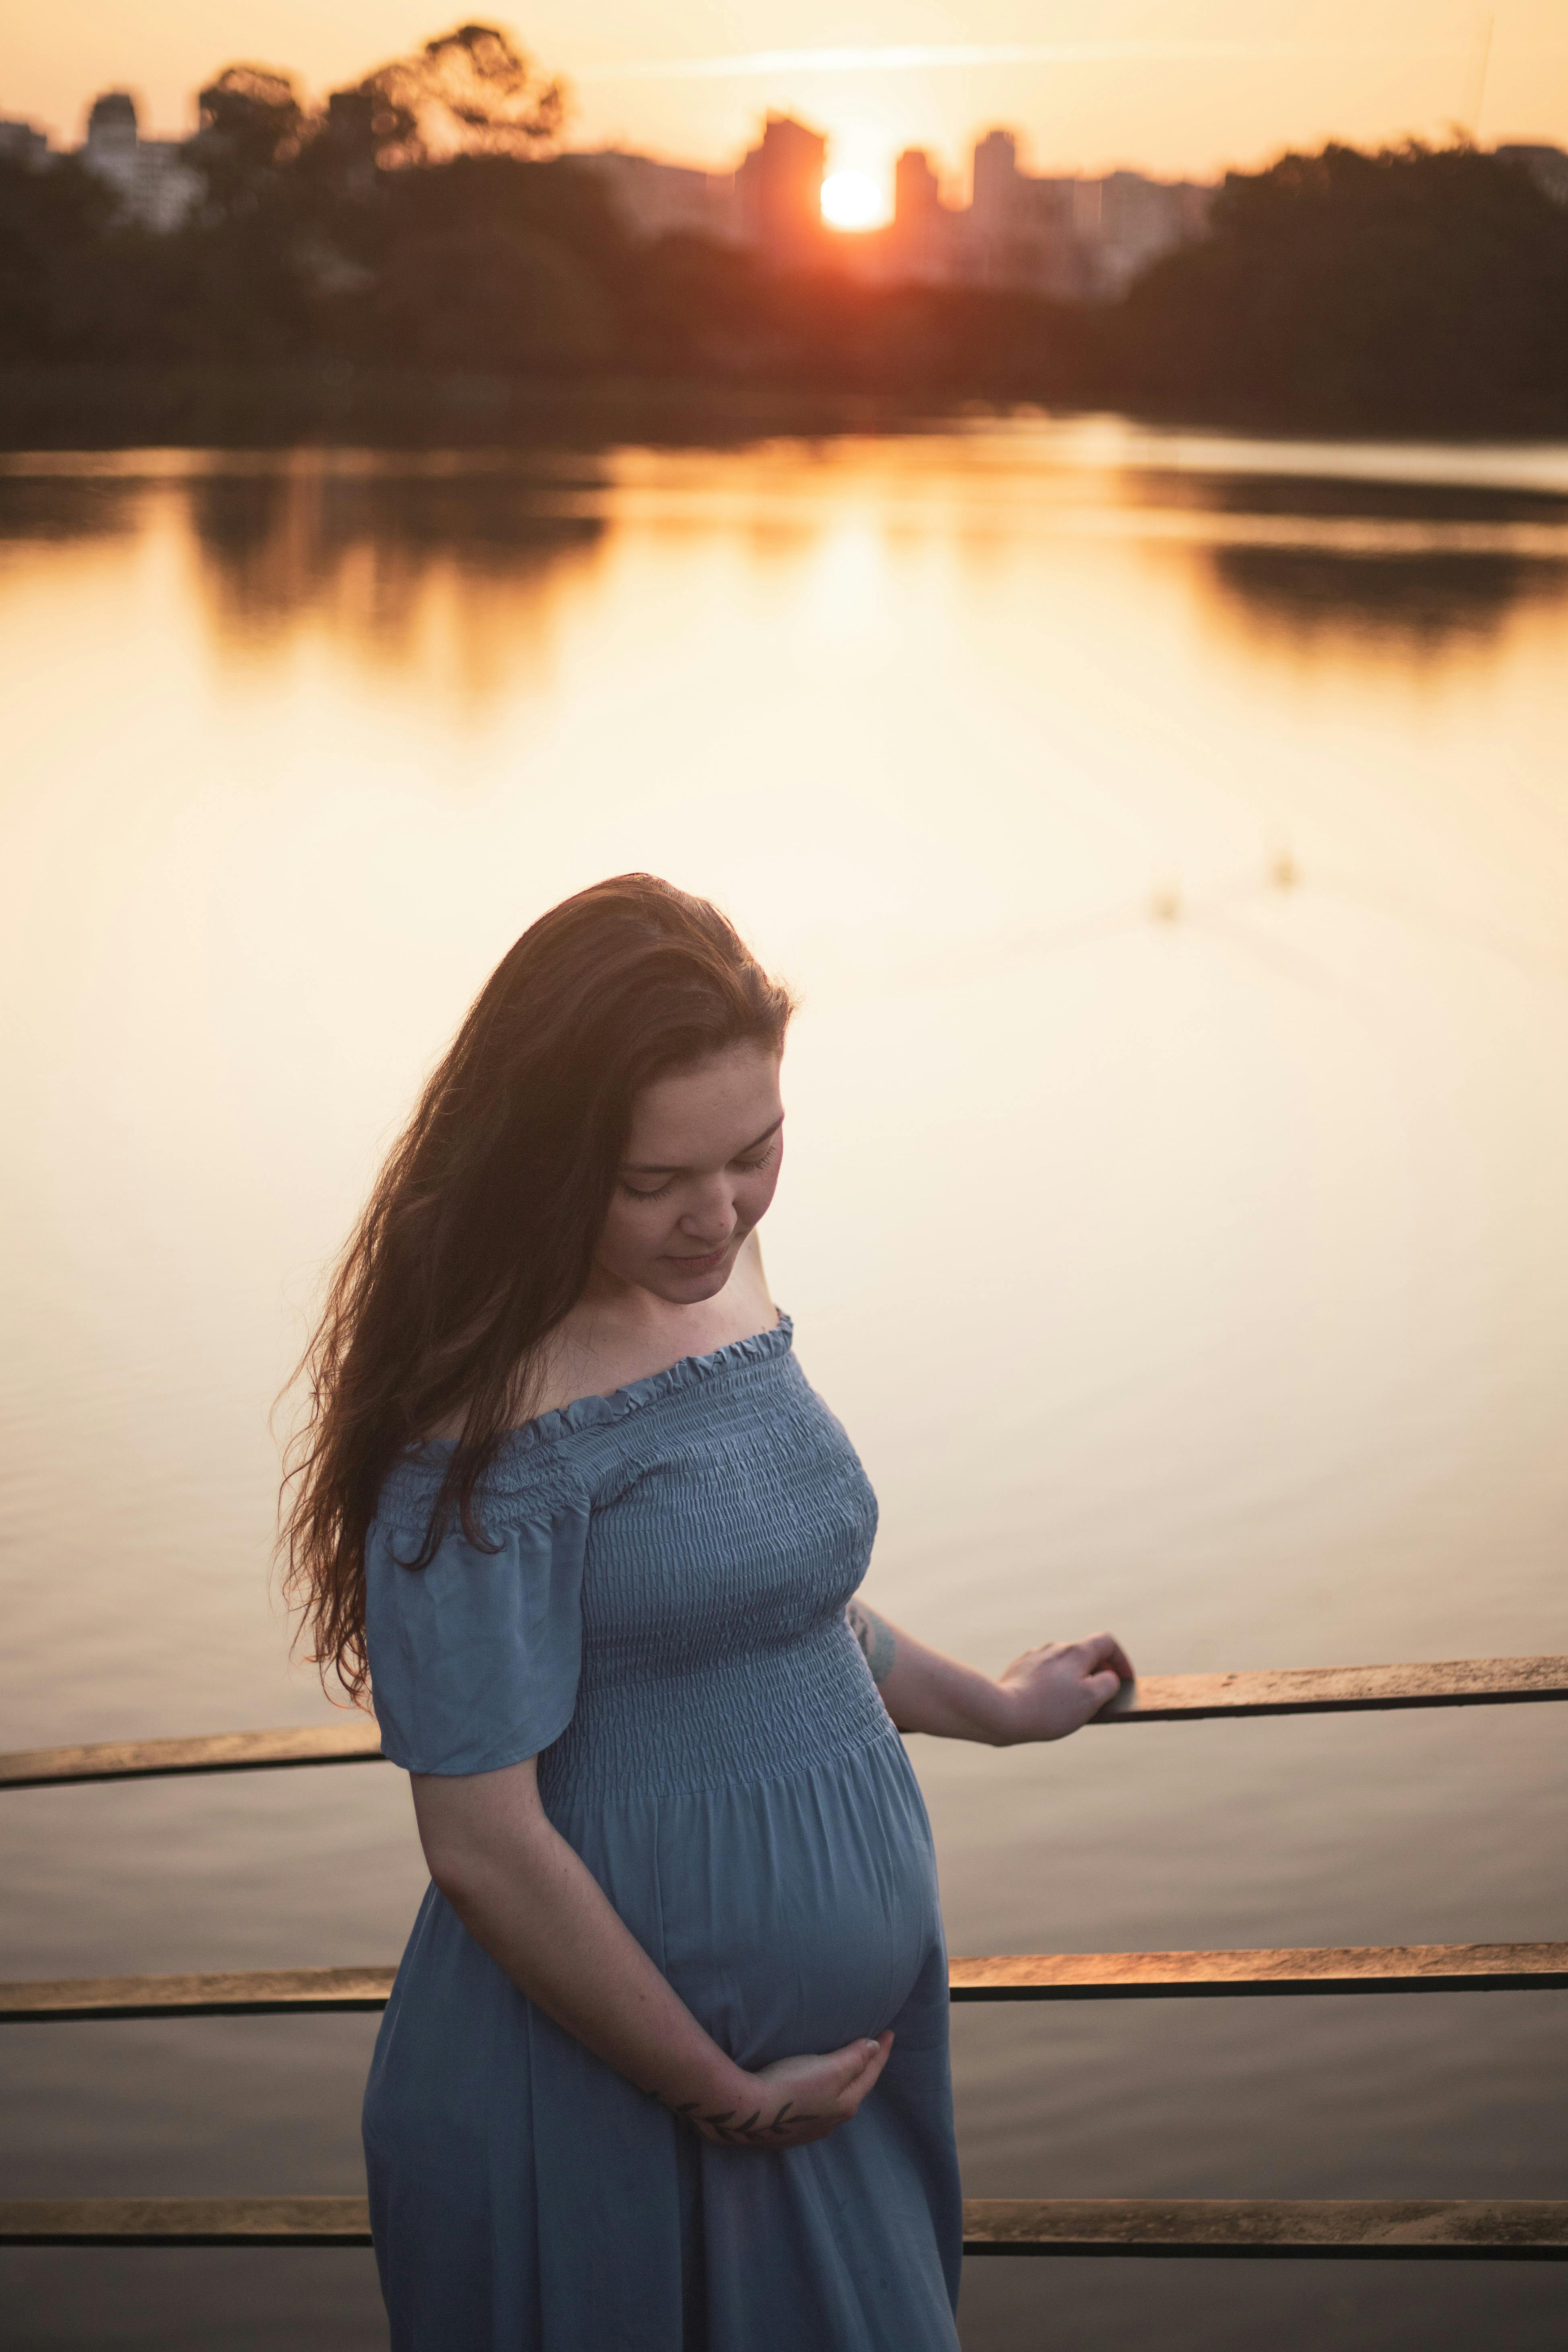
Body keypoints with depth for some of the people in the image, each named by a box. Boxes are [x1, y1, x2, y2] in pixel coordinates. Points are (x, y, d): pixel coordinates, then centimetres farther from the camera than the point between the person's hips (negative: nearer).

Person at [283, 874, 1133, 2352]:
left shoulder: (724, 1286, 3)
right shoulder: (491, 1428, -23)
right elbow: (485, 1848, -22)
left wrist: (992, 1709, 30)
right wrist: (727, 2101, -14)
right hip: (612, 2097, -8)